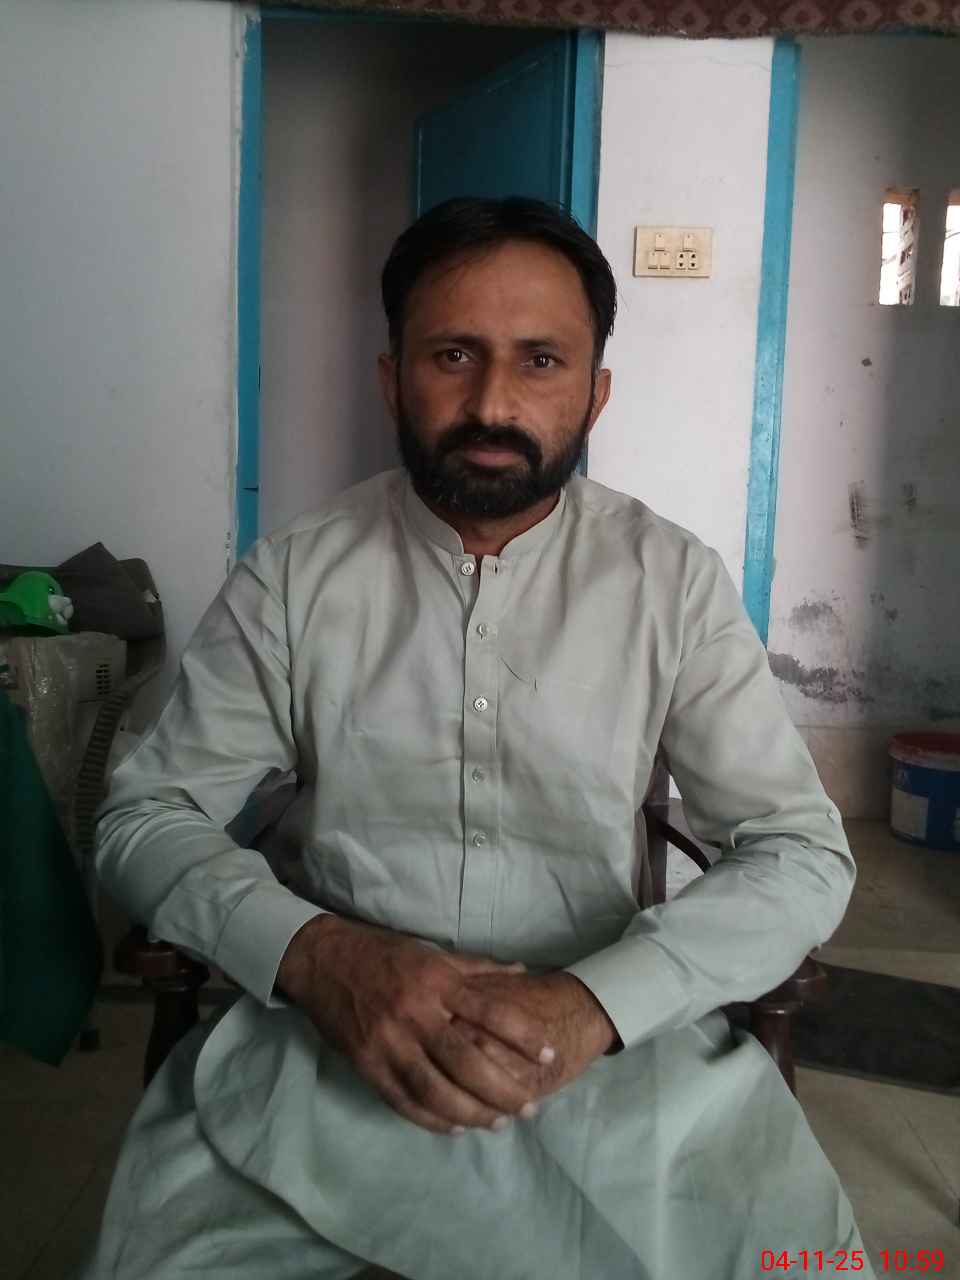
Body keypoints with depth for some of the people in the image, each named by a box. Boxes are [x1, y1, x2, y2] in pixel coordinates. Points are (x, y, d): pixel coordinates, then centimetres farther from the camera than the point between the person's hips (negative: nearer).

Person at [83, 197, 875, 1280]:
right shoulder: (293, 576, -1)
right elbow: (147, 818, 0)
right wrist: (319, 954, -20)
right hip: (329, 1027, 0)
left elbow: (802, 852, -4)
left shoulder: (677, 583, -2)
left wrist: (593, 1000, -21)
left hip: (614, 1027, 1)